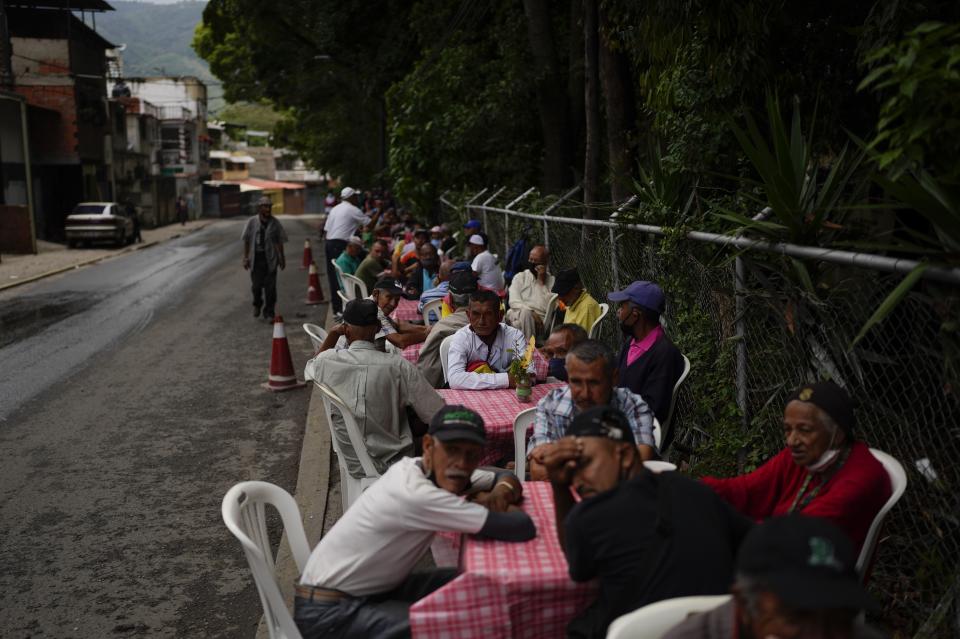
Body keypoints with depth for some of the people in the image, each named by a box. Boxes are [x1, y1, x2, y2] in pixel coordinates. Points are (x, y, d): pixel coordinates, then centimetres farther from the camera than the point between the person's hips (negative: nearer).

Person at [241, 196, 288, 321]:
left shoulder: (275, 223, 1)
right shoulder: (252, 222, 0)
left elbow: (279, 242, 6)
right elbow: (246, 241, 5)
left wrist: (282, 258, 7)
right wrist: (246, 257, 2)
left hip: (270, 259, 0)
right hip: (256, 258, 0)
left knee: (270, 287, 0)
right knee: (256, 285, 8)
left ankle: (269, 313, 10)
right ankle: (257, 304, 38)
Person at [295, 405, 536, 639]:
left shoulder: (436, 471, -4)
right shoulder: (417, 494, -29)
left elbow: (504, 477, 10)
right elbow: (523, 528, -29)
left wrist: (501, 493, -12)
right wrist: (492, 506, -8)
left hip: (371, 590, 9)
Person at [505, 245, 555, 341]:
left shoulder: (552, 281, 9)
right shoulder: (519, 277, 13)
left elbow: (550, 307, -5)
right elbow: (514, 302, -2)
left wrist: (541, 282, -5)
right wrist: (531, 312, -18)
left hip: (541, 319, -1)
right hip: (518, 316, 1)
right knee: (525, 312, -33)